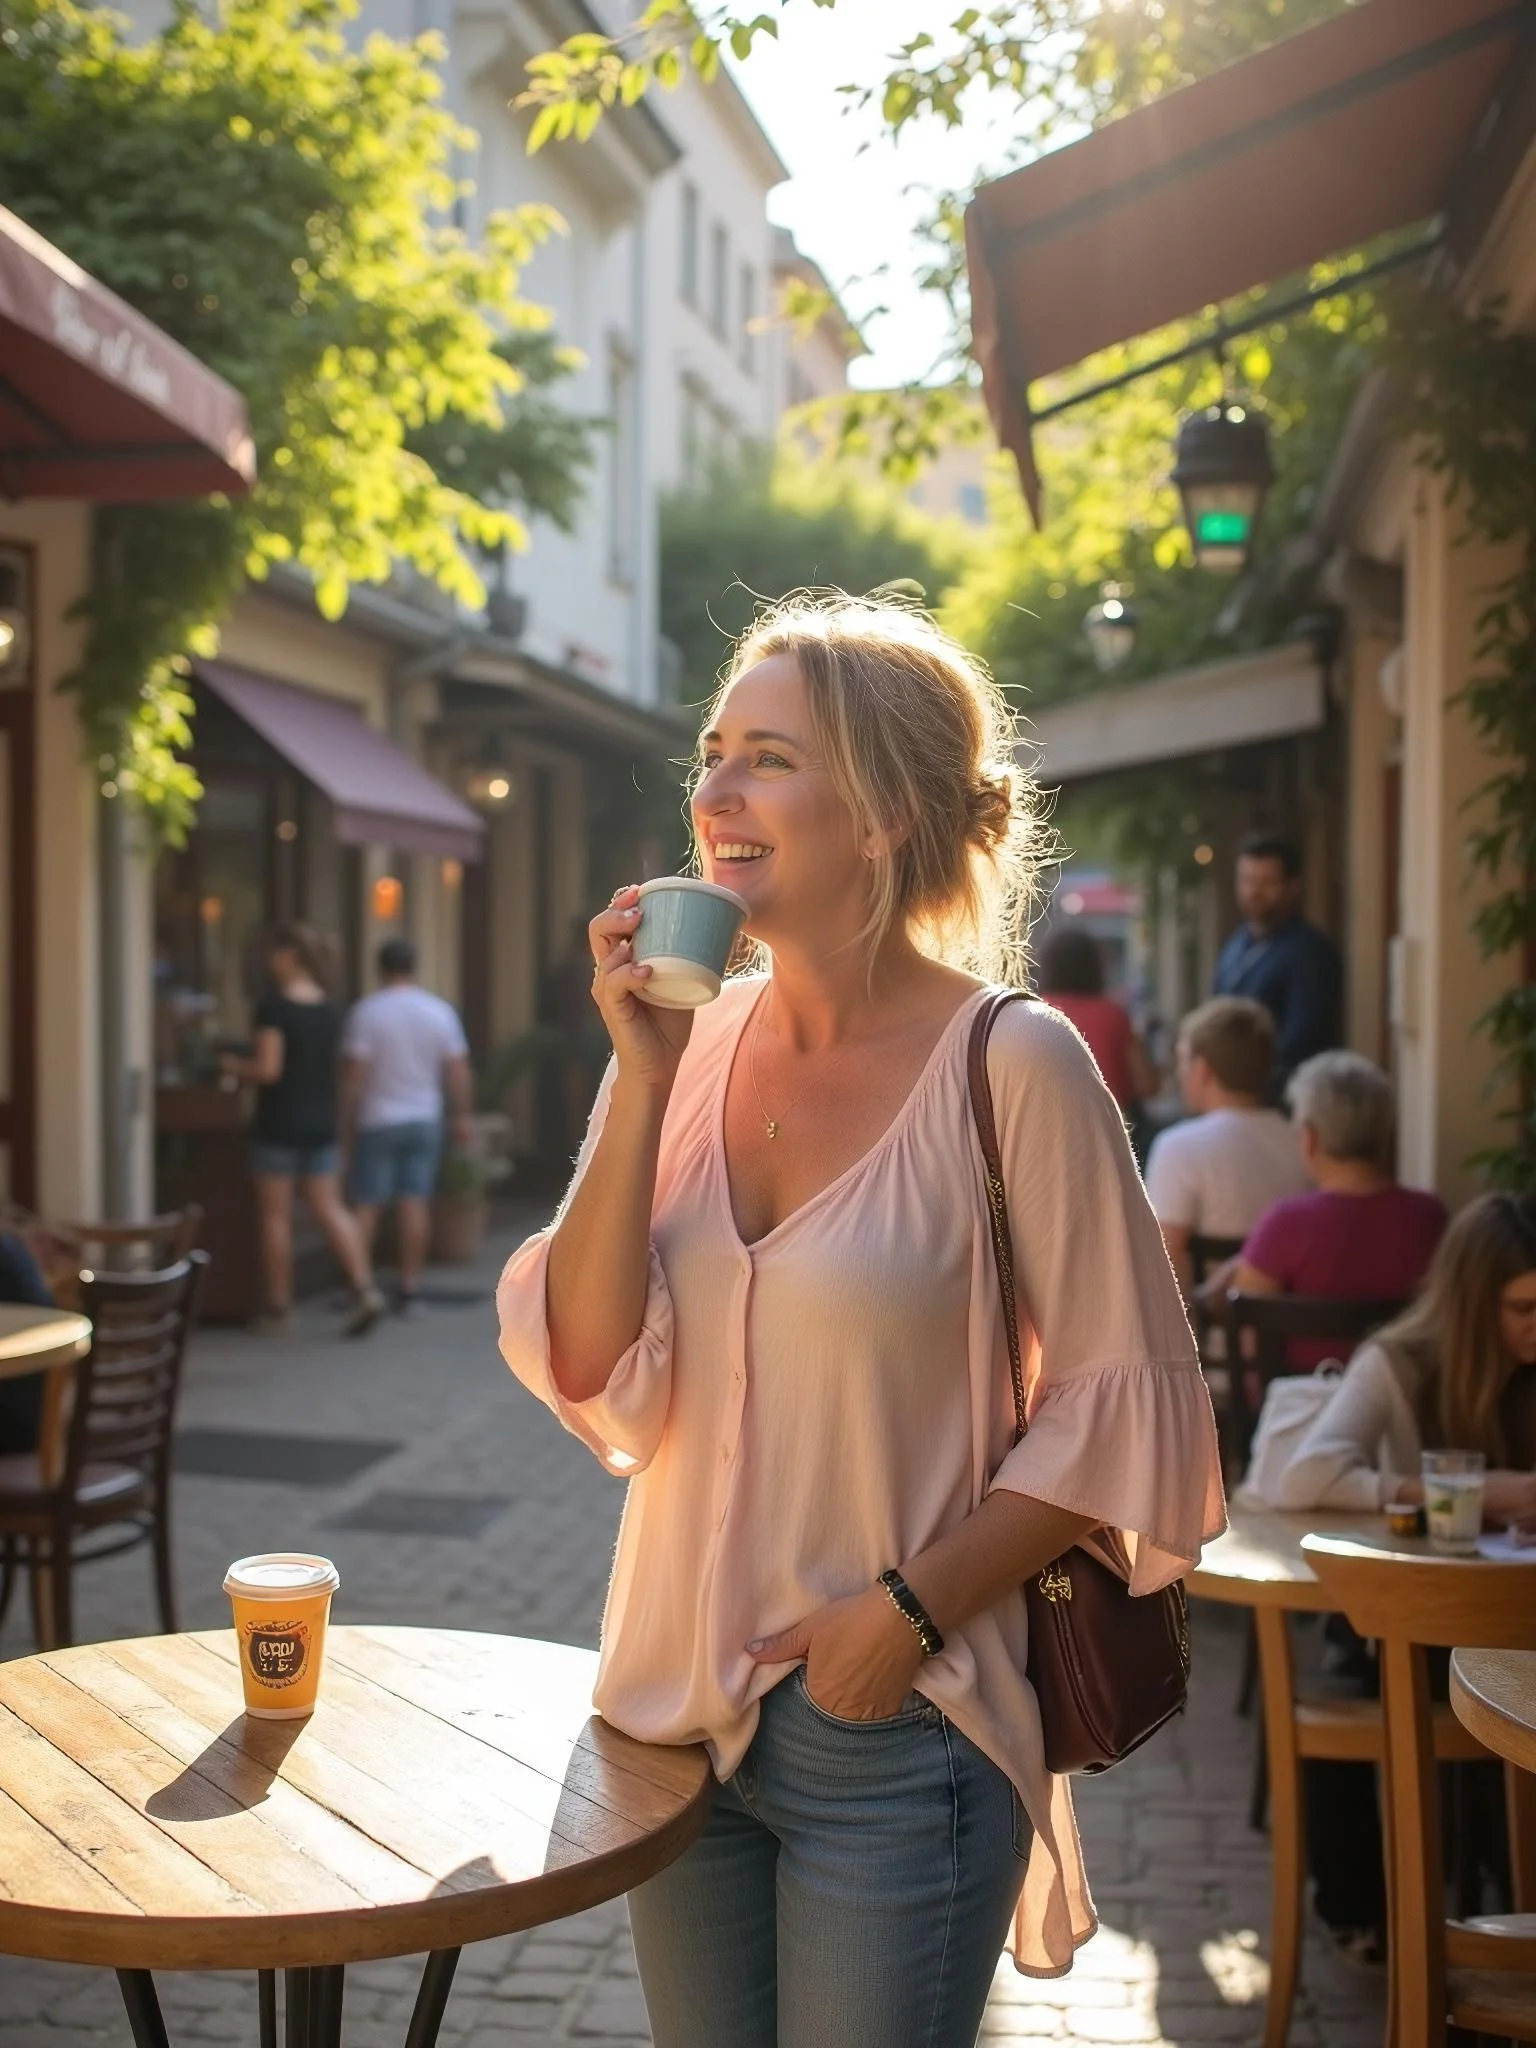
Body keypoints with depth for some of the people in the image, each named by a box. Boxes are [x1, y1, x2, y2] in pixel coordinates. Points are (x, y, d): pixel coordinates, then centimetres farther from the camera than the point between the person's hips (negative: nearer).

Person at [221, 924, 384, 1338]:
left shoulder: (273, 1007, -13)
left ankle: (278, 1308, 10)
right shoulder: (330, 1010, 7)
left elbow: (268, 1069, -18)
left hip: (279, 1124, -6)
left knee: (275, 1216, 4)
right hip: (321, 1122, 6)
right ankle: (364, 1287, -7)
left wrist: (235, 1066, 1)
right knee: (330, 1209, 7)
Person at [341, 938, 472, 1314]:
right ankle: (409, 1289, 5)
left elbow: (355, 1071, -12)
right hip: (425, 1120, 3)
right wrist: (461, 1117, 9)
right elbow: (457, 1070, 1)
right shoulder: (440, 1011, 2)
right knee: (415, 1202, 4)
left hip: (378, 1121, -3)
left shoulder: (367, 1011, -9)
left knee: (366, 1203, 3)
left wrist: (347, 1116, -2)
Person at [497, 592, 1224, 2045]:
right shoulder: (683, 1048, 0)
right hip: (678, 1703, 5)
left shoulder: (1011, 1065, -14)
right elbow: (594, 1382, -7)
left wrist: (915, 1610, -16)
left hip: (899, 1734, -5)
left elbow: (1126, 1401, -11)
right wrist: (644, 1082, -14)